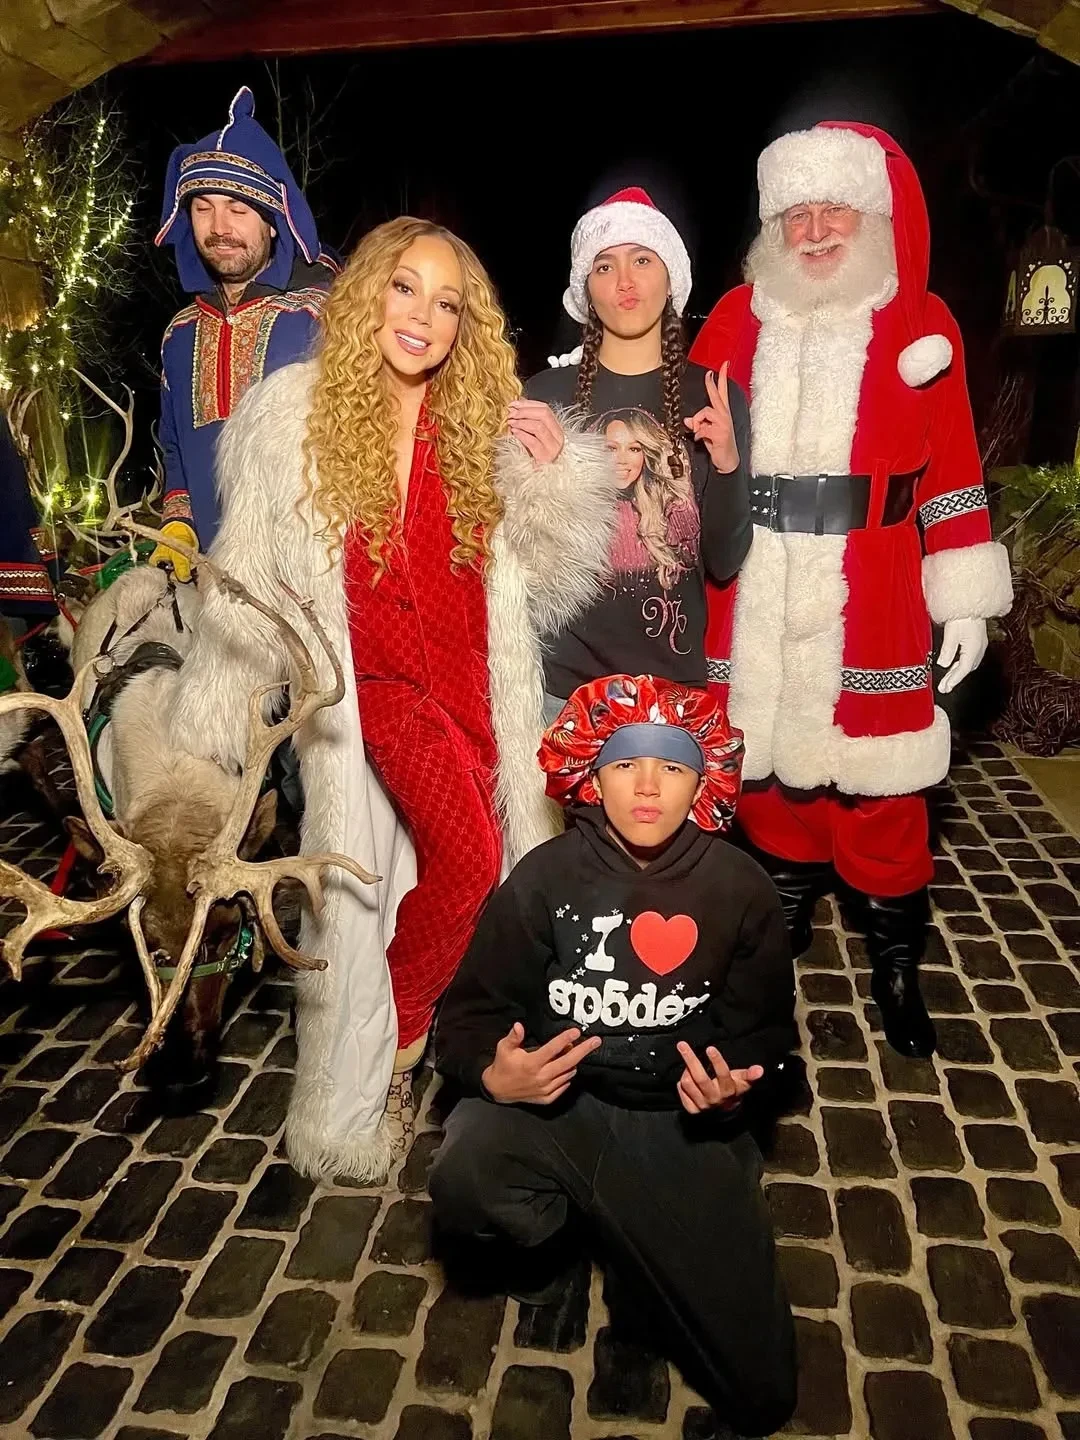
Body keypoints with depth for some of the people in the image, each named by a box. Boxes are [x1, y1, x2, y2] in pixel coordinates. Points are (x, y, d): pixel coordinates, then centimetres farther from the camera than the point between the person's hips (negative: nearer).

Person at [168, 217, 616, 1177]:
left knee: (472, 871, 0)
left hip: (473, 689, 4)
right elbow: (251, 578, 2)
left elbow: (534, 577, 10)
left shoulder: (483, 425, 8)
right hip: (371, 683, -3)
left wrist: (553, 474, -5)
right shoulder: (294, 414, 0)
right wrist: (210, 726, 1)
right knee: (469, 856, -20)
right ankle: (394, 1045, 6)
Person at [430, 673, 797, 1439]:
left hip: (684, 1123, 1)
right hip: (557, 1100, -1)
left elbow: (766, 1029, 4)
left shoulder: (741, 888, -8)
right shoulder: (544, 876, -11)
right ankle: (545, 1222, 3)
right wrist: (493, 1074, -28)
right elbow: (470, 1011, -6)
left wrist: (735, 1081, -18)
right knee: (464, 1180, -35)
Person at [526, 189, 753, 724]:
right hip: (562, 679, 0)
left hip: (674, 678, 1)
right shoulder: (547, 393, -1)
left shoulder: (715, 398, 1)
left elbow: (724, 563, 0)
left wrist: (728, 465, -16)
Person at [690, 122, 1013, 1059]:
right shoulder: (738, 318, 8)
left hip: (867, 600, -2)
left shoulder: (919, 322, 3)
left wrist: (964, 598, -1)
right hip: (753, 600, 2)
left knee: (876, 783, 3)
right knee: (768, 759, 11)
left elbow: (952, 464, 1)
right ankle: (787, 907, 35)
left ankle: (896, 963, 21)